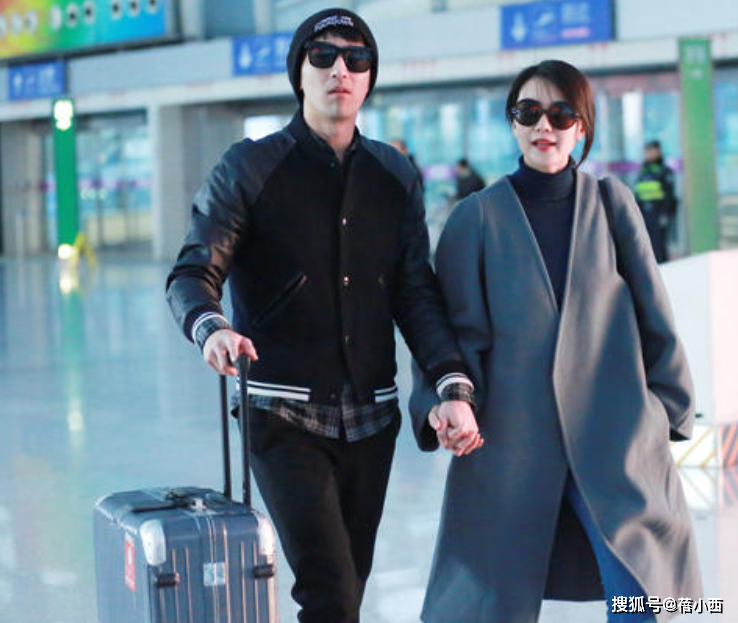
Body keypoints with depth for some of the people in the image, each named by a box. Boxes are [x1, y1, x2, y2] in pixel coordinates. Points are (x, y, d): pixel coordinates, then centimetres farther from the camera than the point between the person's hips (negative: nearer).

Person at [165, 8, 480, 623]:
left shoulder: (394, 174, 10)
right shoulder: (250, 168, -1)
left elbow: (416, 293, 6)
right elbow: (193, 273, -9)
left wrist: (454, 386, -9)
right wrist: (210, 328, -33)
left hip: (370, 419, 4)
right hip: (285, 415, -4)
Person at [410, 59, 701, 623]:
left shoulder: (611, 204, 4)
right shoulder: (478, 217, 2)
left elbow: (653, 314, 8)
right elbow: (458, 325, 0)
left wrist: (671, 407, 9)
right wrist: (445, 403, -15)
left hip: (611, 432, 0)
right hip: (512, 438, 0)